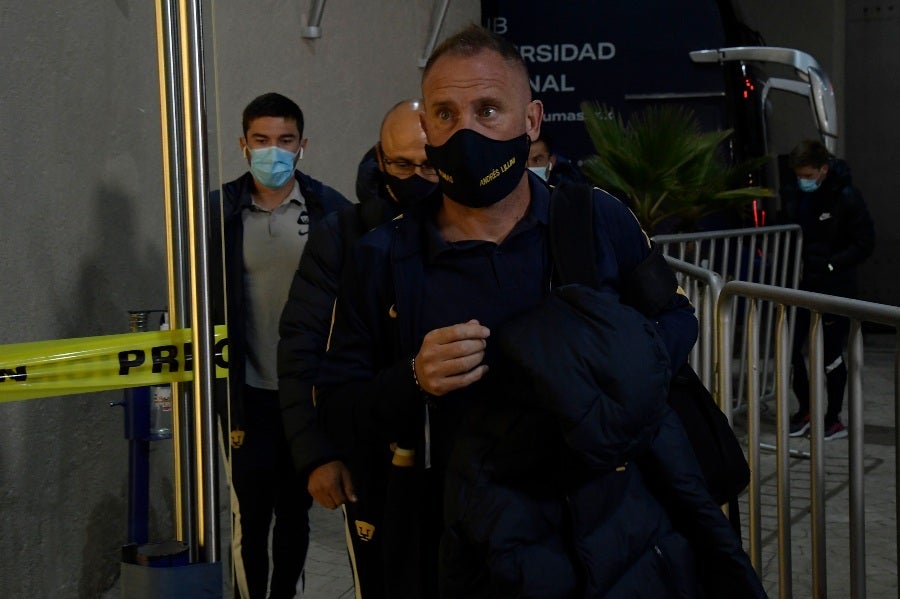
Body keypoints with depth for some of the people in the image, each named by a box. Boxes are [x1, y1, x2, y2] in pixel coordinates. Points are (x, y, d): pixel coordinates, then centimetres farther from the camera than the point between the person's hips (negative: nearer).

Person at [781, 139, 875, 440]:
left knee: (831, 354, 2)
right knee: (790, 347, 4)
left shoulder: (847, 198, -14)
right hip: (800, 284, 5)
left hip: (835, 287, -5)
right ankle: (805, 409, 24)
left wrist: (830, 265, -17)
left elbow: (865, 243, -10)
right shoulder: (791, 193, -1)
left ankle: (834, 419, 18)